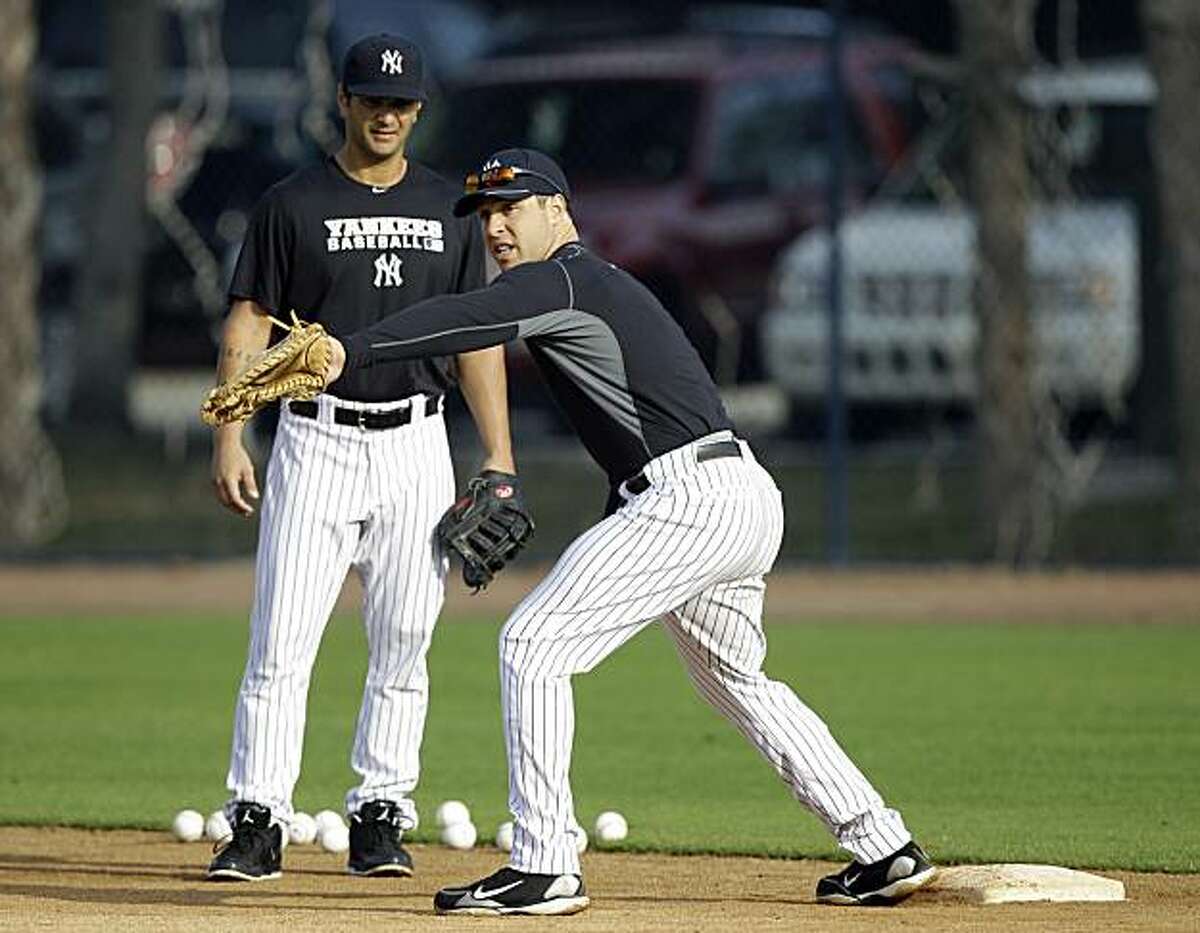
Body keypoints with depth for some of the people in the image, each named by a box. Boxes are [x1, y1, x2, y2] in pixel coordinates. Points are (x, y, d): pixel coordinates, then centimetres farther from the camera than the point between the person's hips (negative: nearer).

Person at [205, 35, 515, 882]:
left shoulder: (449, 209, 10)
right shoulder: (292, 205, 2)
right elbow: (247, 326, 0)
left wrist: (499, 454, 4)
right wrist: (229, 438, -10)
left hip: (416, 446, 2)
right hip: (317, 441, -2)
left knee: (403, 645, 3)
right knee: (281, 644, -8)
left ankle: (380, 819, 11)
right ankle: (257, 824, -6)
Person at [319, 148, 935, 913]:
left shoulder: (561, 282, -6)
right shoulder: (606, 284, 25)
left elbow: (460, 321, -24)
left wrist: (350, 353, -37)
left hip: (689, 498, -10)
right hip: (753, 501, 10)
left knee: (533, 645, -9)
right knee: (736, 679, 26)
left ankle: (545, 868, -13)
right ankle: (885, 851, 27)